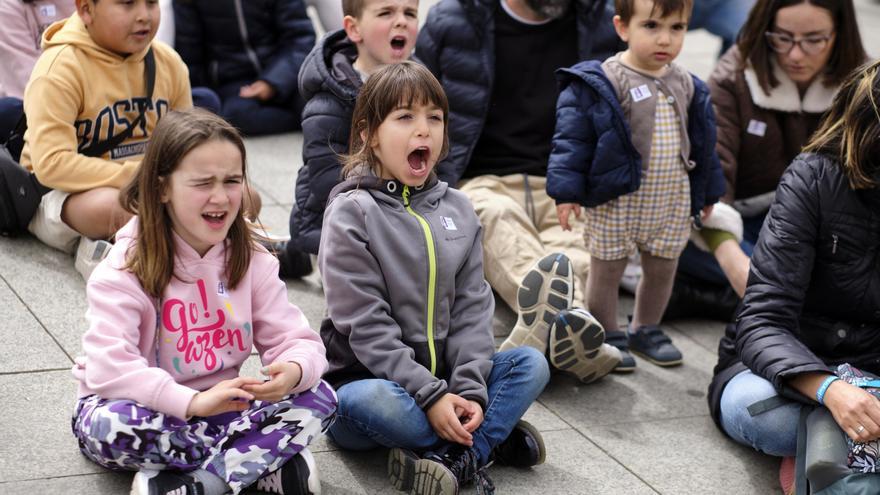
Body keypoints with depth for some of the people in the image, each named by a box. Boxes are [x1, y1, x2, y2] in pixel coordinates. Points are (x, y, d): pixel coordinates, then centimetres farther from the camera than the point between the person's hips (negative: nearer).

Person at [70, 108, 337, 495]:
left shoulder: (252, 260, -2)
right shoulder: (127, 266, -17)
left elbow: (298, 341, -5)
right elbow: (108, 366, -29)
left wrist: (293, 371, -31)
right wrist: (193, 402, -40)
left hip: (217, 411, 4)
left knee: (318, 399, -15)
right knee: (111, 423, -37)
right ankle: (267, 462, -22)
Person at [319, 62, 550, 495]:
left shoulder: (457, 209, 6)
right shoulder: (351, 213, -12)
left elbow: (472, 308, 1)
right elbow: (367, 325, -18)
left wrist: (469, 389, -15)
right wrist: (431, 396, -24)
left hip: (443, 381, 6)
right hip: (365, 376, -5)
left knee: (531, 364, -12)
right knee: (375, 402, -37)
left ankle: (457, 458, -28)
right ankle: (491, 436, -17)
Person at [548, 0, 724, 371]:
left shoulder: (688, 86, 5)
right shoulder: (599, 83, -13)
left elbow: (702, 144, 15)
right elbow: (573, 139, -13)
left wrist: (706, 191, 20)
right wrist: (567, 192, -17)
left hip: (672, 202, 5)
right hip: (615, 202, -5)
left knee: (662, 270, 17)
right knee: (606, 271, 8)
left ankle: (646, 330, 37)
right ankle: (607, 337, 25)